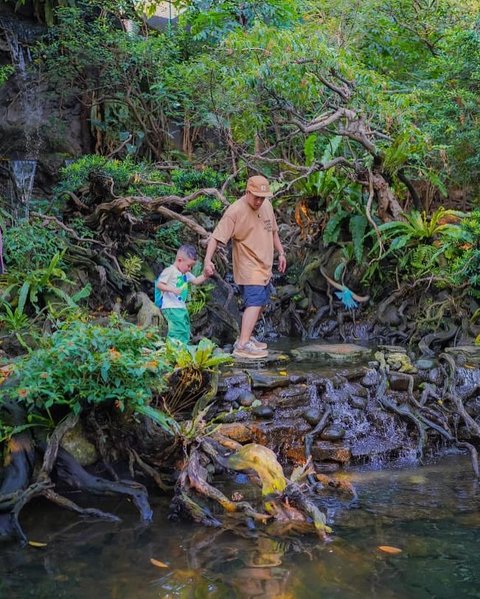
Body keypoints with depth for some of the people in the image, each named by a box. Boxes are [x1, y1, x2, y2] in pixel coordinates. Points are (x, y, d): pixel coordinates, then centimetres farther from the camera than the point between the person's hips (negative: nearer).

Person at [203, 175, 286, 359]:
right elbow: (216, 237, -23)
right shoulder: (235, 211, -19)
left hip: (265, 267, 9)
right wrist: (208, 260, -34)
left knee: (260, 302, 16)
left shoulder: (267, 205, 6)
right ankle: (242, 345, -25)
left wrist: (281, 253, 18)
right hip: (248, 268, -9)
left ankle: (246, 337, 30)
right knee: (254, 301, -21)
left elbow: (273, 231, 21)